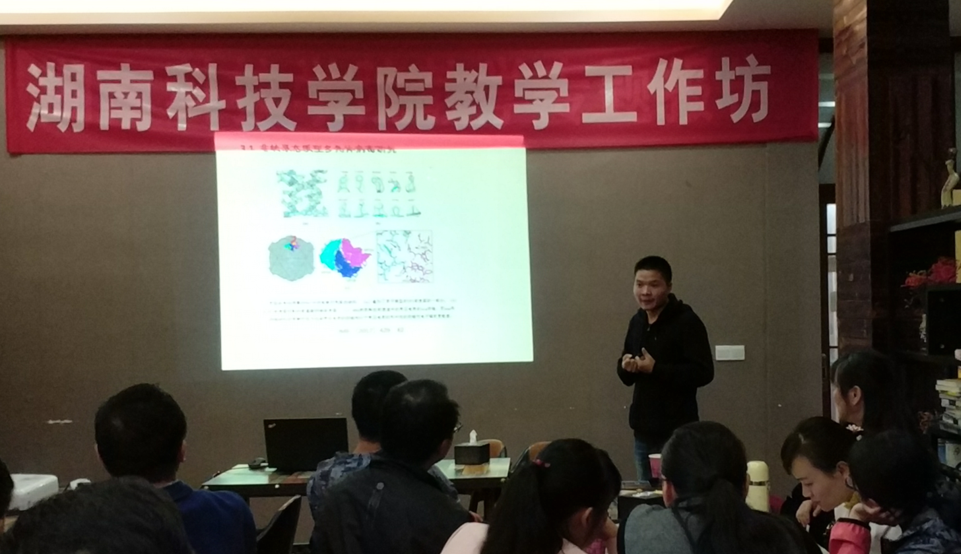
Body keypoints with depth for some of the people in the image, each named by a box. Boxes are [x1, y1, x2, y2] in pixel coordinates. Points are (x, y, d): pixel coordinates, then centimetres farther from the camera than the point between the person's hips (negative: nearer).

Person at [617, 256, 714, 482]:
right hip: (643, 431, 7)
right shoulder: (637, 322, 11)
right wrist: (625, 366, -5)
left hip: (677, 433, -7)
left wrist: (655, 368, -22)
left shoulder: (687, 322, -11)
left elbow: (703, 372, -18)